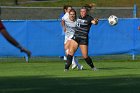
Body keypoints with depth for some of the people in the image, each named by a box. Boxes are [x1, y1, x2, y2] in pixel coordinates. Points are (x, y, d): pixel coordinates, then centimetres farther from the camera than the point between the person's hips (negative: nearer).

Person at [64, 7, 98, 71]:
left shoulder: (89, 18, -9)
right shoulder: (79, 17, 11)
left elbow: (94, 22, -30)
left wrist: (96, 21, -51)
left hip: (84, 39, -5)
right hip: (75, 37, 5)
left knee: (85, 56, -3)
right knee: (70, 52, -11)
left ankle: (92, 67, 22)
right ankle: (66, 68, -8)